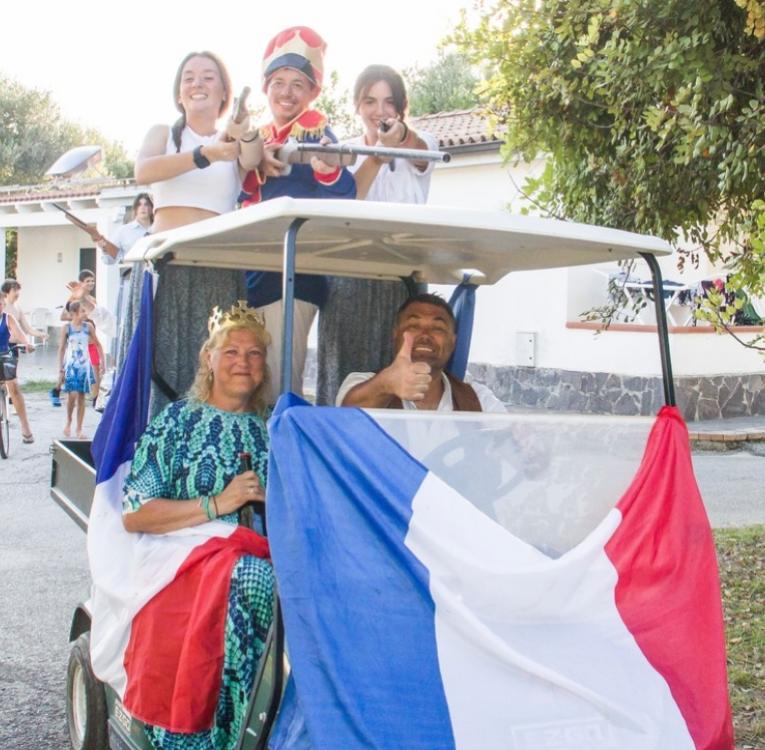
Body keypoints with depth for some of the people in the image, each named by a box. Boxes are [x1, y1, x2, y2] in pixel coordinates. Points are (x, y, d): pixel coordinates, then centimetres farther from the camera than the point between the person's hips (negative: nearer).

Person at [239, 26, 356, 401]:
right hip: (252, 267, 7)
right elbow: (240, 196, 13)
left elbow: (343, 197, -16)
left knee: (281, 377, -11)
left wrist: (328, 171, -39)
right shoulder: (258, 137, 16)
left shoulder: (316, 131, -3)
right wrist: (255, 166, -6)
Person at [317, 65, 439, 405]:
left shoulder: (422, 145, 8)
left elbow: (418, 150, -18)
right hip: (349, 282, 1)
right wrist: (376, 158, -26)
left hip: (403, 280, -1)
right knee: (345, 375, -3)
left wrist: (401, 136, -43)